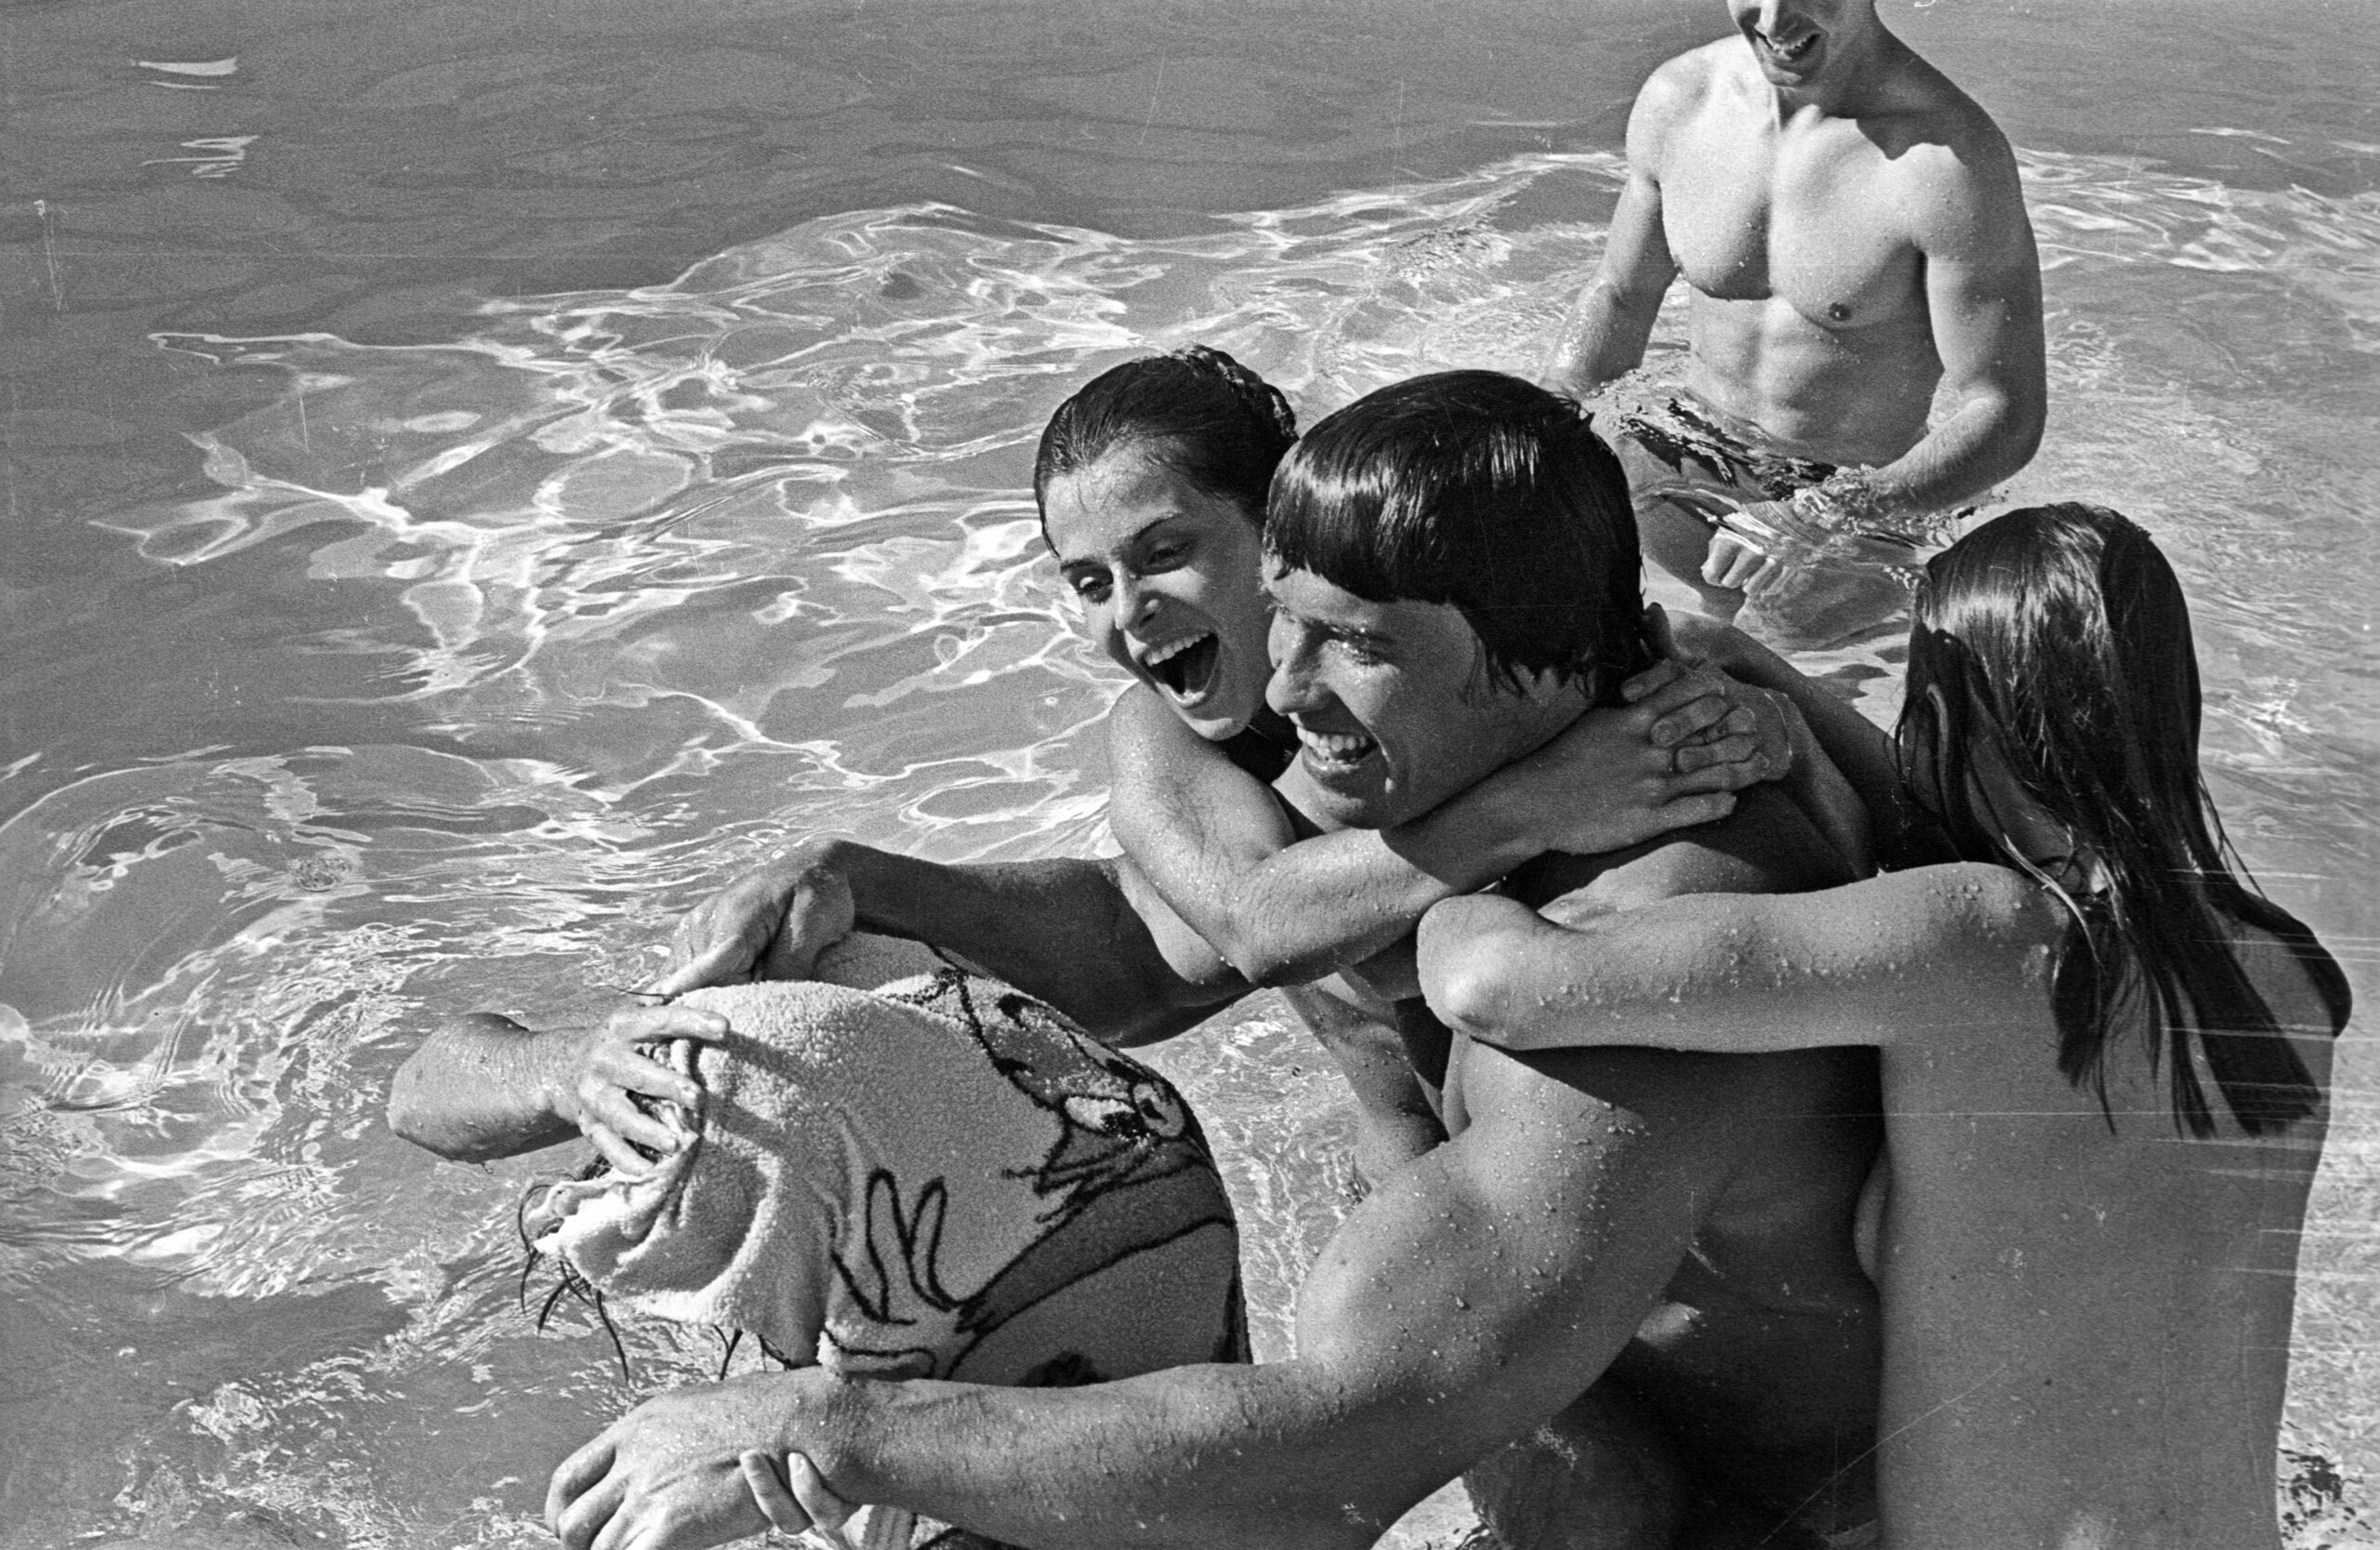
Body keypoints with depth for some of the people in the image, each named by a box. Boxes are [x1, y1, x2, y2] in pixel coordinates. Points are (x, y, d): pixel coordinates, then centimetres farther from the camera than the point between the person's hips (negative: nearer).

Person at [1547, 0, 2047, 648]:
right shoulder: (1677, 99, -7)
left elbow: (2005, 415, -21)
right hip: (1689, 446, 5)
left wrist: (1820, 519, -36)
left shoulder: (1952, 157, -23)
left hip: (1854, 495, -4)